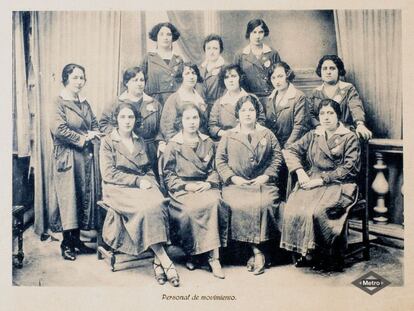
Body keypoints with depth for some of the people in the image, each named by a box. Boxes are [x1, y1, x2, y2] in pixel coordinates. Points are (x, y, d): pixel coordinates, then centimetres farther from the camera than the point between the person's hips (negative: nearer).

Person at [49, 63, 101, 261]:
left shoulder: (85, 103, 15)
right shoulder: (59, 103, -7)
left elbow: (94, 124, 16)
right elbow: (58, 129, -18)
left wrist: (93, 134, -6)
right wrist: (82, 138, -14)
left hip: (85, 156, 7)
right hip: (67, 157, -7)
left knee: (84, 196, 8)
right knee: (68, 198, -3)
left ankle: (76, 239, 18)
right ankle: (66, 243, 8)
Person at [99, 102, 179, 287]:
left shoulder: (140, 142, 19)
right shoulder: (108, 142, 4)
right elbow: (109, 173, -6)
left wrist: (149, 181, -2)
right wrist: (137, 181, -13)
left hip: (141, 187, 4)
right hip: (118, 189, -4)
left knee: (158, 204, -30)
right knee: (147, 207, -32)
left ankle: (158, 261, -29)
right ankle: (165, 261, -28)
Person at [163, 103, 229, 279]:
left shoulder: (208, 143, 17)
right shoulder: (173, 145, 8)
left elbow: (214, 170, 15)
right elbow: (168, 175, 4)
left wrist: (209, 183, -6)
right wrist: (186, 185, -11)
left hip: (205, 187, 2)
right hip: (181, 189, -2)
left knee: (214, 202, -31)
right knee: (192, 208, -34)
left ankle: (214, 256, -28)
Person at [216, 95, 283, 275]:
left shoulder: (267, 135, 18)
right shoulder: (228, 137, 17)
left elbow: (277, 157, 12)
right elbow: (220, 160, 10)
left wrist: (266, 175, -4)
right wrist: (233, 177, -5)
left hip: (262, 183, 0)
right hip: (236, 184, 0)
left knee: (263, 203, -30)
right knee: (241, 205, -30)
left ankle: (256, 250, -19)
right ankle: (257, 251, -20)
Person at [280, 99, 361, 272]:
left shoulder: (350, 138, 7)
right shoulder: (313, 136, 20)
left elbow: (350, 168, -4)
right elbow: (290, 150, 13)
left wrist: (322, 179, -12)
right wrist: (300, 171, -5)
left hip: (337, 184, -4)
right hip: (312, 182, 4)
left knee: (316, 211, -32)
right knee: (293, 209, -26)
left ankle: (326, 258, -14)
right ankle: (304, 252, -13)